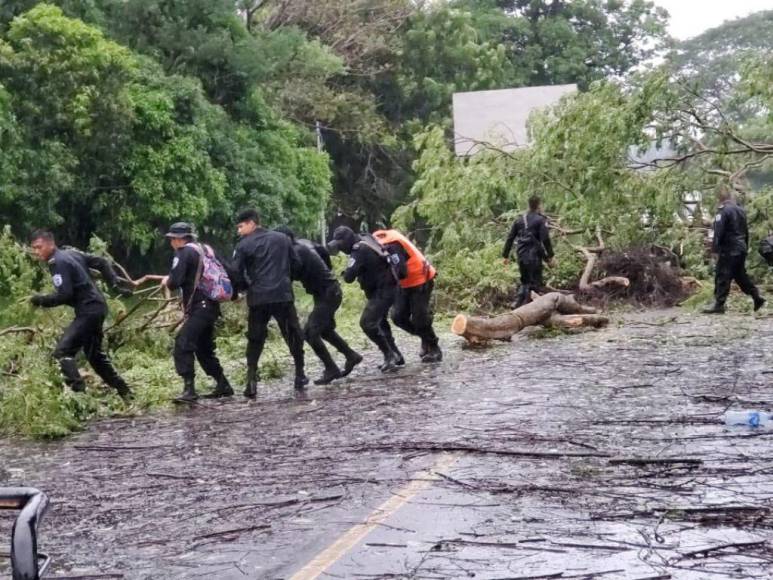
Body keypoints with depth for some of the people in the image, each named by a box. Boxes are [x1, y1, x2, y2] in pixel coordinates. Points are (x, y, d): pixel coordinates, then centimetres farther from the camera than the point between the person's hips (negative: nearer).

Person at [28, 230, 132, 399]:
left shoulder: (57, 262, -14)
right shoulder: (71, 253, 15)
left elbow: (64, 295, -21)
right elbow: (102, 263, 19)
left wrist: (41, 300, -7)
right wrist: (116, 285, 17)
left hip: (88, 310, -10)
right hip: (96, 307, 10)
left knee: (62, 352, -15)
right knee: (95, 354, 22)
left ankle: (78, 393, -25)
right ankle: (124, 392, 29)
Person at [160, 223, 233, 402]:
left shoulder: (184, 252, -7)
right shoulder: (205, 250, 17)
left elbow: (174, 282, -13)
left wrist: (166, 281, 7)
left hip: (199, 307, -9)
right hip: (211, 306, 9)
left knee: (183, 345, -15)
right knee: (204, 348, 19)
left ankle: (189, 390, -23)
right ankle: (223, 386, 23)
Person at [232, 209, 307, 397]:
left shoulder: (244, 245, -1)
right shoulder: (282, 239, 8)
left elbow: (236, 274, -4)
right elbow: (296, 265, 10)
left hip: (258, 299, -1)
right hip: (283, 295, 2)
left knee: (255, 341, 8)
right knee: (293, 336, 14)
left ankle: (252, 381, -1)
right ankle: (300, 376, 18)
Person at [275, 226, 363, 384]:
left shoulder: (298, 251, -22)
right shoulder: (303, 242, 6)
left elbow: (294, 273, -33)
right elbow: (323, 250, 22)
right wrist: (327, 269, 34)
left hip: (327, 294, -10)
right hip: (330, 291, 10)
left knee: (312, 333, -9)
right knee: (325, 329, 23)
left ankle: (331, 370, -2)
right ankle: (351, 356, 32)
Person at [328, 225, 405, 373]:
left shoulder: (359, 251, -22)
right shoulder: (365, 241, 6)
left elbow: (349, 277, -29)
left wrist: (348, 271, -5)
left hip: (383, 290, -10)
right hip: (386, 287, 10)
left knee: (367, 323, -16)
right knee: (379, 322, 22)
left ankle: (390, 356, -11)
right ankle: (395, 356, 31)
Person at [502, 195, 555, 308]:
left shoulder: (520, 220, 13)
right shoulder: (540, 220, -6)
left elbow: (510, 238, 13)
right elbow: (545, 239, -14)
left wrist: (506, 255, 17)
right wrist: (550, 256, -10)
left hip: (521, 255, 6)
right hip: (534, 256, -6)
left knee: (525, 281, 19)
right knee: (535, 283, 0)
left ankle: (518, 304, 10)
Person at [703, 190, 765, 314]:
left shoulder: (723, 210, -10)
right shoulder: (741, 210, 16)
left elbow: (718, 232, -17)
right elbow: (746, 231, 21)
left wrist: (715, 249, -17)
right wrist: (746, 247, 27)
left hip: (729, 250, -8)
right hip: (741, 248, 8)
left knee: (722, 277, -7)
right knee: (740, 275, 19)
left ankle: (719, 305, -10)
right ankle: (757, 297, 17)